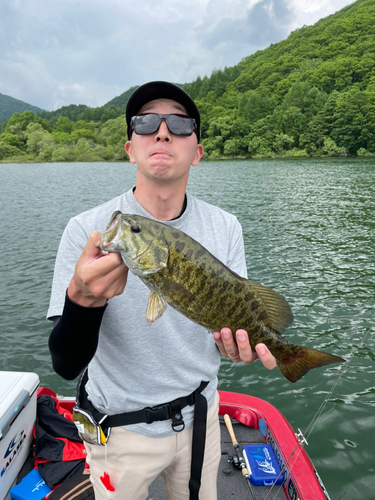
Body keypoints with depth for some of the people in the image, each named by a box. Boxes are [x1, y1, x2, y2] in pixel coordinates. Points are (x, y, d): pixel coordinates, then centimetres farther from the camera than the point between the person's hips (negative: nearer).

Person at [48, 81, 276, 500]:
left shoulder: (225, 228, -10)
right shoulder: (87, 230, -20)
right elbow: (66, 365, -22)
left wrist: (238, 340, -25)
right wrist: (82, 299, -42)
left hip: (199, 414, 3)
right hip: (121, 429, -2)